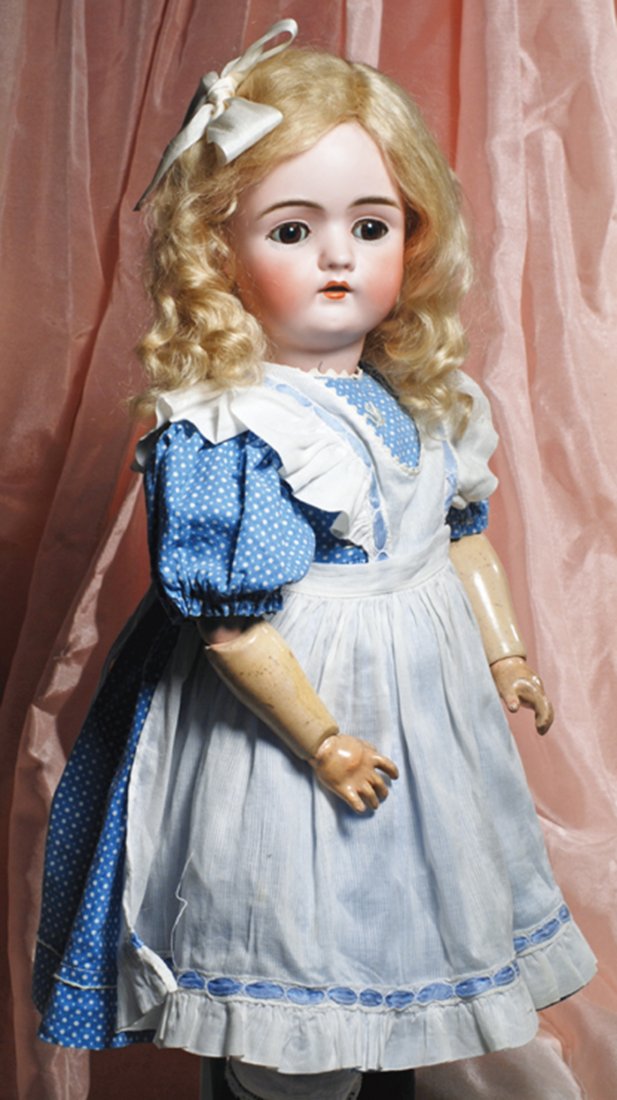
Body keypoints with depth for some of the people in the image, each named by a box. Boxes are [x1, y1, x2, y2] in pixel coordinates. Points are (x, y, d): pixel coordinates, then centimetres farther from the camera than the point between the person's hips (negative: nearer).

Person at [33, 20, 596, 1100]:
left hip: (433, 692, 8)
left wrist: (504, 648, 11)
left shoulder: (420, 399, 1)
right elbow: (228, 617, -22)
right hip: (296, 703, -7)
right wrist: (323, 739, -19)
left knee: (417, 894, 25)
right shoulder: (220, 431, -22)